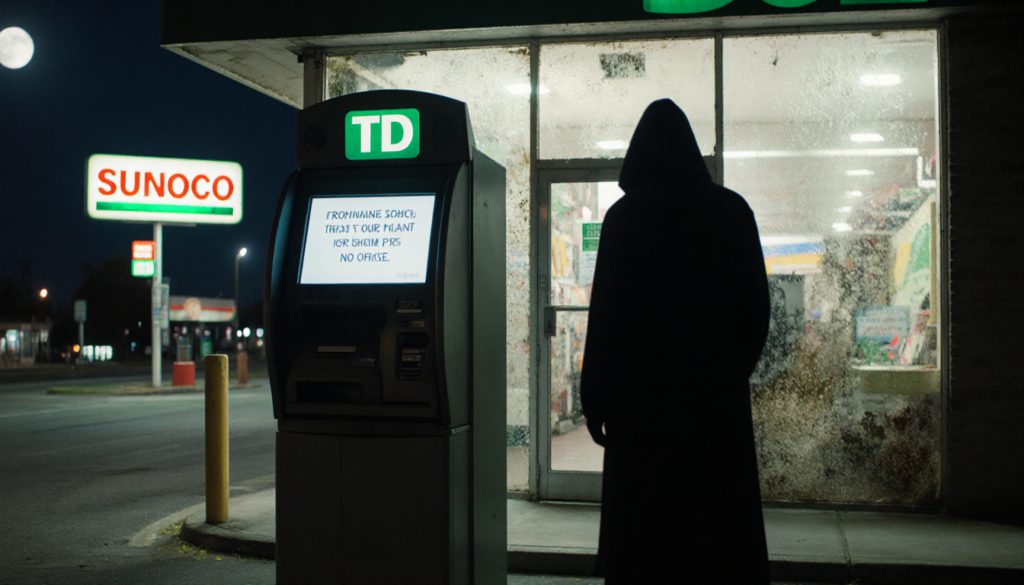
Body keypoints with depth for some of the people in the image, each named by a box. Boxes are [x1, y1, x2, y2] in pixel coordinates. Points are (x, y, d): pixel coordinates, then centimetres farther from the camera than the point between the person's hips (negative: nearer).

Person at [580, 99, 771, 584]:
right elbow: (756, 304, 6)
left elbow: (606, 314, -7)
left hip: (645, 395, -2)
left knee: (644, 531, 5)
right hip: (719, 392, 3)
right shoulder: (731, 211, 3)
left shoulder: (626, 216, -5)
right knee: (721, 523, 11)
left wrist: (595, 399, 0)